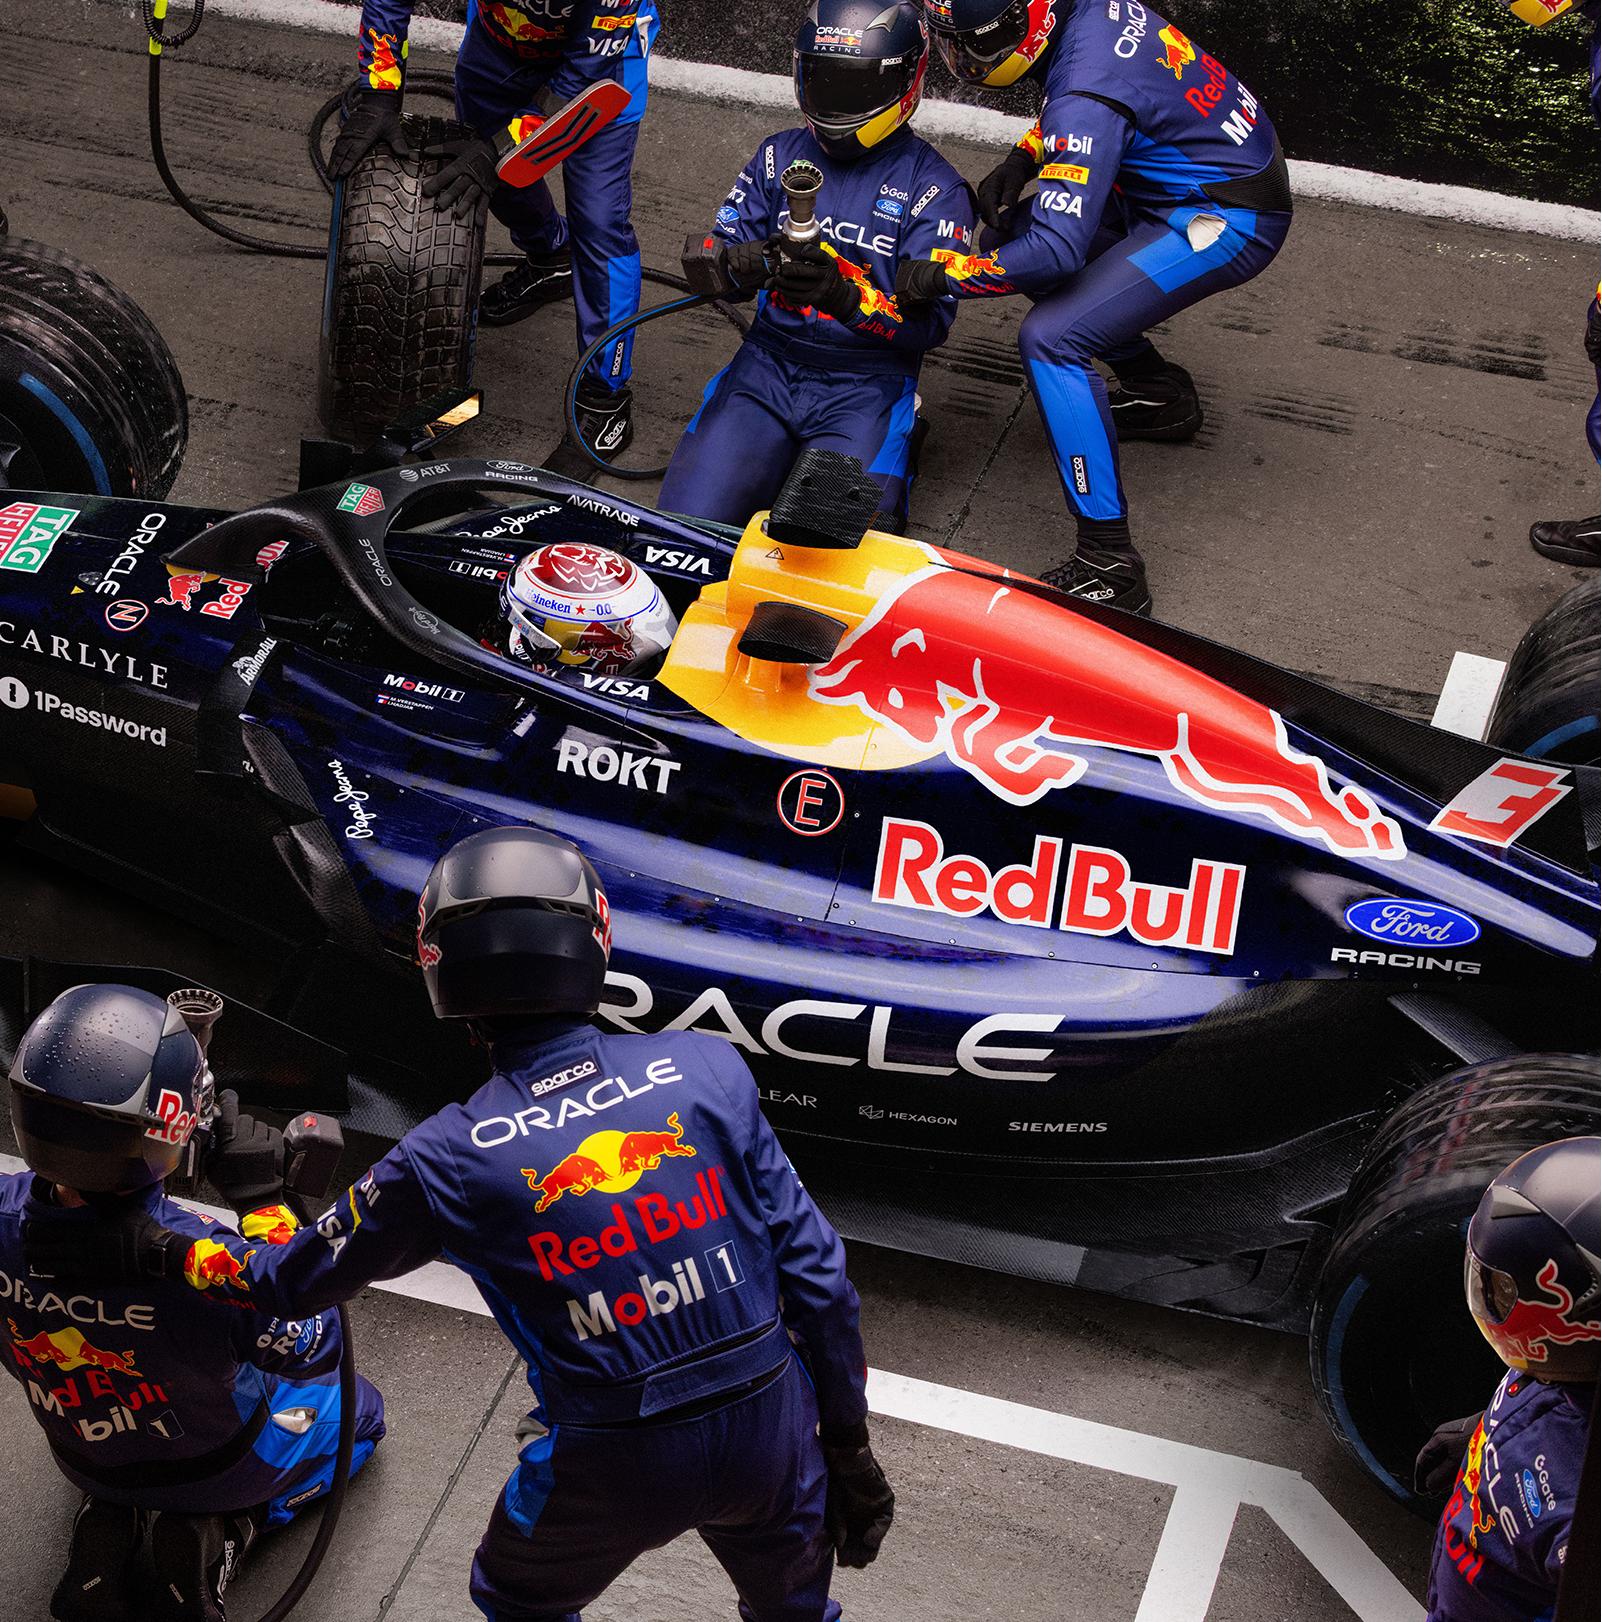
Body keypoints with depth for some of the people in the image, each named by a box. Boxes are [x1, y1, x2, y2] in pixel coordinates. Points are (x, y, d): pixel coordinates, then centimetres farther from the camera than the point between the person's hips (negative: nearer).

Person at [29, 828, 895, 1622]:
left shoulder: (445, 1162, -13)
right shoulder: (707, 1070, -11)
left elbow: (295, 1278, 3)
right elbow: (813, 1271, -7)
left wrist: (154, 1251, 20)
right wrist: (848, 1450, 6)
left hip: (615, 1470, -1)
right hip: (771, 1426, 2)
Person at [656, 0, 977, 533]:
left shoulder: (933, 185, -1)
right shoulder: (780, 154, 11)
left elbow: (932, 323, -9)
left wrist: (847, 296, -29)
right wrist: (744, 263, -18)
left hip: (865, 387, -3)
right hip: (767, 365, 3)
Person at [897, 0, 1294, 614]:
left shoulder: (1087, 97, -29)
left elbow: (1057, 250, -30)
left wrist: (941, 275, -21)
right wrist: (1022, 159, 6)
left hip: (1228, 220, -10)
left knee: (1050, 339, -20)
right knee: (1010, 235, 14)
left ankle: (1110, 567, -19)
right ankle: (1160, 393, 27)